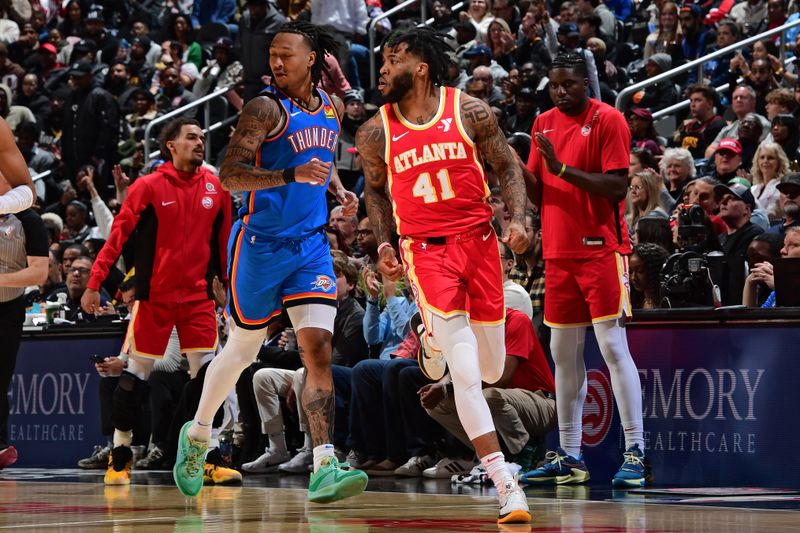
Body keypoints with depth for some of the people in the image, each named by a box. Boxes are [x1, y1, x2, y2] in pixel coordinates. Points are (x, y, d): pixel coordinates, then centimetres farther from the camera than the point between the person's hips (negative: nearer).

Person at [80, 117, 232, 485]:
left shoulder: (215, 188, 5)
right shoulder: (148, 186, -5)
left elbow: (223, 241, 13)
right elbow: (118, 235, -6)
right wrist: (94, 284, -11)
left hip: (199, 294, 3)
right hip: (154, 295, -3)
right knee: (137, 373, 2)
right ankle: (119, 456, 12)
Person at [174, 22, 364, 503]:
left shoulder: (332, 108, 9)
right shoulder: (267, 107, -12)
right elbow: (230, 174, -21)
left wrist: (340, 190, 9)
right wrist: (292, 176, -31)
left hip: (310, 245, 4)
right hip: (261, 243, -4)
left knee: (319, 350, -11)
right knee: (243, 350, 9)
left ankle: (325, 470, -19)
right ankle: (197, 436, 34)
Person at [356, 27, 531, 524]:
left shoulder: (471, 111, -4)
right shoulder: (376, 132, -1)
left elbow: (508, 169, 4)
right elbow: (375, 190, 15)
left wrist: (518, 218, -12)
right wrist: (384, 242, 1)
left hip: (479, 241, 2)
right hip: (426, 250, -1)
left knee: (492, 370, 10)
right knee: (466, 378, -14)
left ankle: (437, 335, 45)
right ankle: (506, 484, -12)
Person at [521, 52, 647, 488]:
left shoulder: (608, 120, -7)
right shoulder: (544, 124, 13)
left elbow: (617, 188, -15)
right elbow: (536, 192, 14)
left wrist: (562, 168, -21)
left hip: (601, 251, -7)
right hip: (558, 252, 7)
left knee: (612, 346, -9)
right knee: (563, 353, 9)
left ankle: (635, 453, -7)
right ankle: (569, 457, 16)